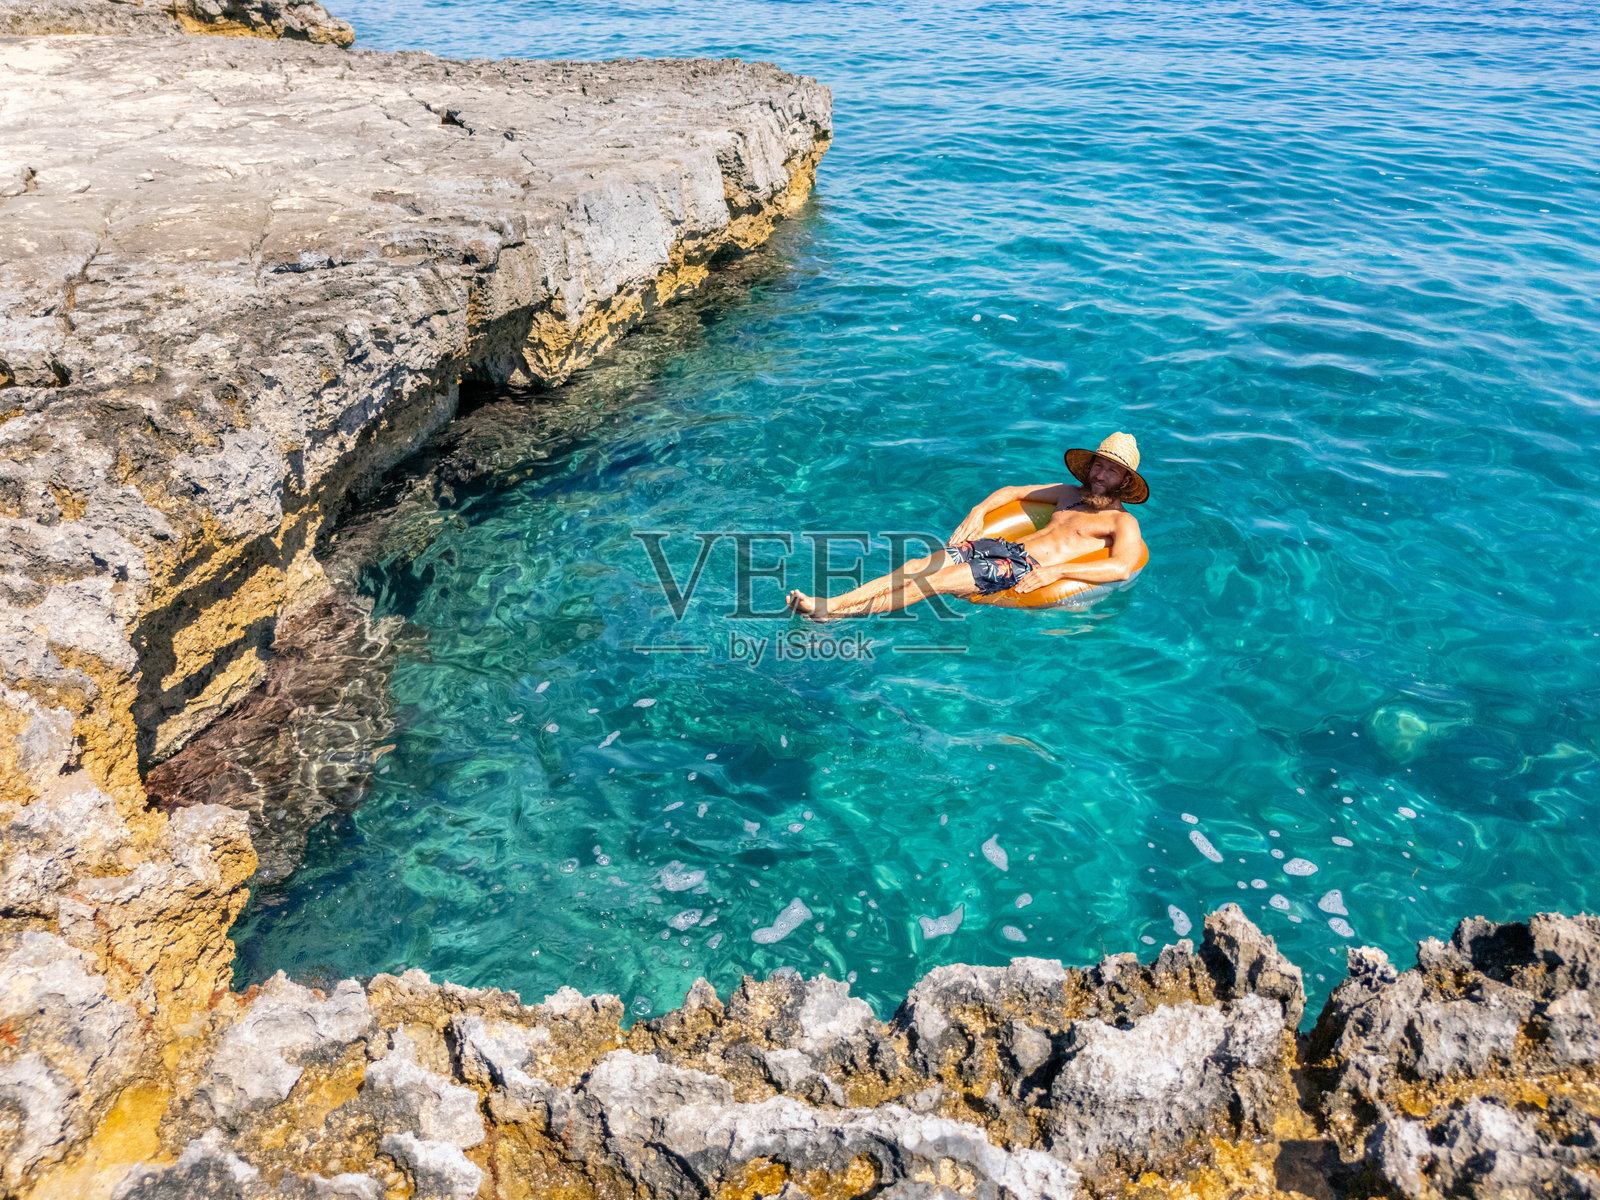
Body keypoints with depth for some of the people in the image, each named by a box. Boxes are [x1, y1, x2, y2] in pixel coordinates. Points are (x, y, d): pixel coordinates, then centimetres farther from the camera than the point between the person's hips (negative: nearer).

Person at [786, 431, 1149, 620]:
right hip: (1005, 547, 7)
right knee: (920, 565, -15)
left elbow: (1123, 567, -17)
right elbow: (1011, 491, 34)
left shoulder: (1123, 522, 3)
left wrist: (1055, 571, -24)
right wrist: (979, 510, 14)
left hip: (1027, 570, -7)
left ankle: (835, 612, -24)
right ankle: (832, 602, -23)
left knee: (937, 581, -22)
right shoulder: (1071, 494, 25)